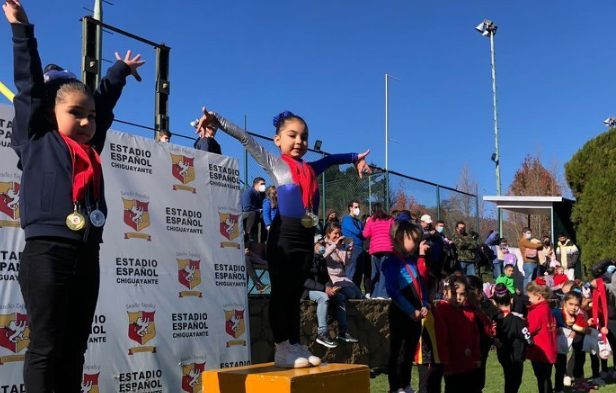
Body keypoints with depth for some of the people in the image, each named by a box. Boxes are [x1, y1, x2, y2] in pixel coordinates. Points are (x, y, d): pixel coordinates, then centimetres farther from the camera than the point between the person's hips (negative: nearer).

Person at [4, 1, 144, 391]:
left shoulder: (92, 147, 18)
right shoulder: (37, 139, 5)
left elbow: (105, 101, 32)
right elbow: (30, 86, 8)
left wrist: (121, 70, 46)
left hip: (88, 256, 6)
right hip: (48, 252, -6)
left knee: (75, 348, 8)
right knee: (46, 348, -4)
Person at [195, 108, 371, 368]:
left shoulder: (311, 168, 16)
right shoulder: (274, 164, 3)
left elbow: (331, 159, 36)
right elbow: (245, 139, -1)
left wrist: (355, 158, 47)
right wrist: (217, 120, -8)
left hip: (307, 236, 5)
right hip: (284, 234, -5)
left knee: (295, 293, 9)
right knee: (281, 291, -1)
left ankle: (295, 345, 14)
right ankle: (281, 349, 3)